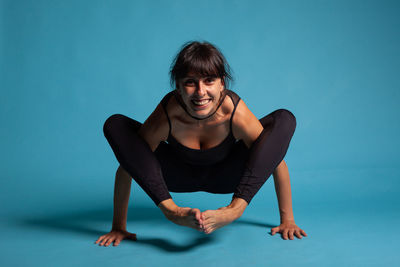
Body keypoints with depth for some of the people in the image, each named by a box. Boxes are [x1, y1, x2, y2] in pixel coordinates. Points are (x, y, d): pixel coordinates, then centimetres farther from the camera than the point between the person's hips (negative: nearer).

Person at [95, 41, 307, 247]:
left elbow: (275, 160, -20)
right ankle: (170, 209, -29)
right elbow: (127, 167, -21)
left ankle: (236, 207, -31)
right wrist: (118, 227, -17)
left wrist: (287, 220, -16)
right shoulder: (166, 116, -33)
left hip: (224, 176, 0)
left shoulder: (236, 113, -34)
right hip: (181, 176, 0)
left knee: (285, 118, -23)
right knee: (115, 125, -22)